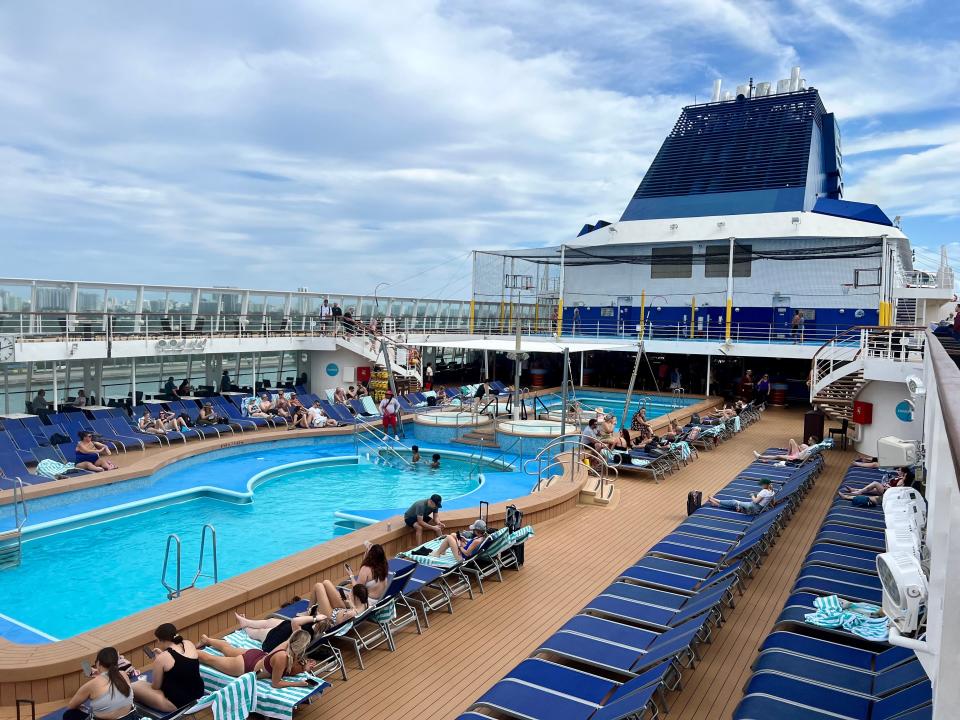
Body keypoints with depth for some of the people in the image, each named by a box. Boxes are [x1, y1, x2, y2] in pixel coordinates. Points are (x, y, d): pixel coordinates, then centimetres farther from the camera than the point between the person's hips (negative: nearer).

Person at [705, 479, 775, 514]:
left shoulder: (764, 491, -19)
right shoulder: (771, 491, 7)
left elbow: (755, 501, -20)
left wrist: (752, 496, 1)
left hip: (753, 507, -9)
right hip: (758, 509, 9)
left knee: (734, 502, 1)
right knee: (735, 504, 8)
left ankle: (716, 500, 10)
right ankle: (717, 504, 9)